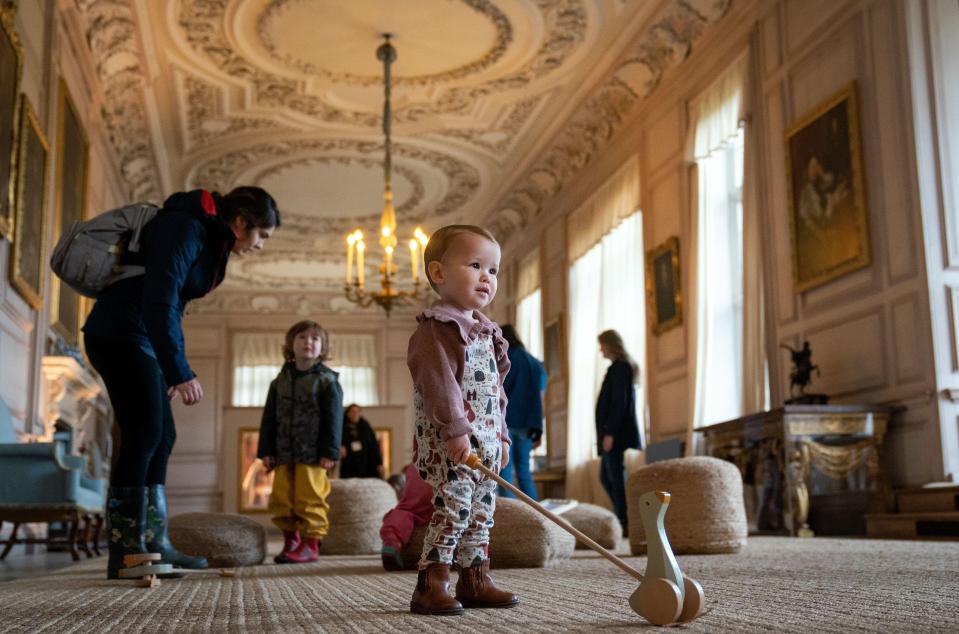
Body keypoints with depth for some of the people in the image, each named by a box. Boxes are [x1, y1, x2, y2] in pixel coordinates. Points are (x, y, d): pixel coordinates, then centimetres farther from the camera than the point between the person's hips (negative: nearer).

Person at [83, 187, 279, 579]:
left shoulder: (211, 241, 13)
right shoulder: (187, 229, -17)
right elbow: (159, 301, -27)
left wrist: (172, 369, 18)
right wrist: (180, 372, -31)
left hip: (139, 339, 10)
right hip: (120, 335, -10)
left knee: (162, 437, 7)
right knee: (144, 434, -15)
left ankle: (153, 545, 10)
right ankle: (125, 551, -11)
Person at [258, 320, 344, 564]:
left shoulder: (327, 380, 0)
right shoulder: (280, 381, 13)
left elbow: (334, 418, -4)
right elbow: (269, 418, 13)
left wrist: (330, 452, -11)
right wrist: (265, 450, 6)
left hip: (313, 454, -5)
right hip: (284, 453, 5)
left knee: (309, 498, -6)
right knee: (281, 499, 5)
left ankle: (311, 543, 3)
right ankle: (291, 541, 17)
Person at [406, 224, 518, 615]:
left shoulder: (486, 332, 19)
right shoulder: (436, 328, -10)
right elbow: (438, 382, -21)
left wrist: (501, 435, 21)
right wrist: (456, 430, -27)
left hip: (485, 441, 9)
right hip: (450, 442, -9)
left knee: (482, 511, 12)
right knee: (453, 507, -14)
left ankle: (475, 581, 21)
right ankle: (431, 586, -8)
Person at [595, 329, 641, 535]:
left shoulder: (619, 367, -11)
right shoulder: (624, 367, 18)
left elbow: (619, 402, -18)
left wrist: (609, 433, -20)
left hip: (616, 432, -10)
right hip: (617, 432, 10)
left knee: (617, 478, -6)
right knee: (606, 478, 12)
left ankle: (625, 523, -3)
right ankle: (624, 519, 13)